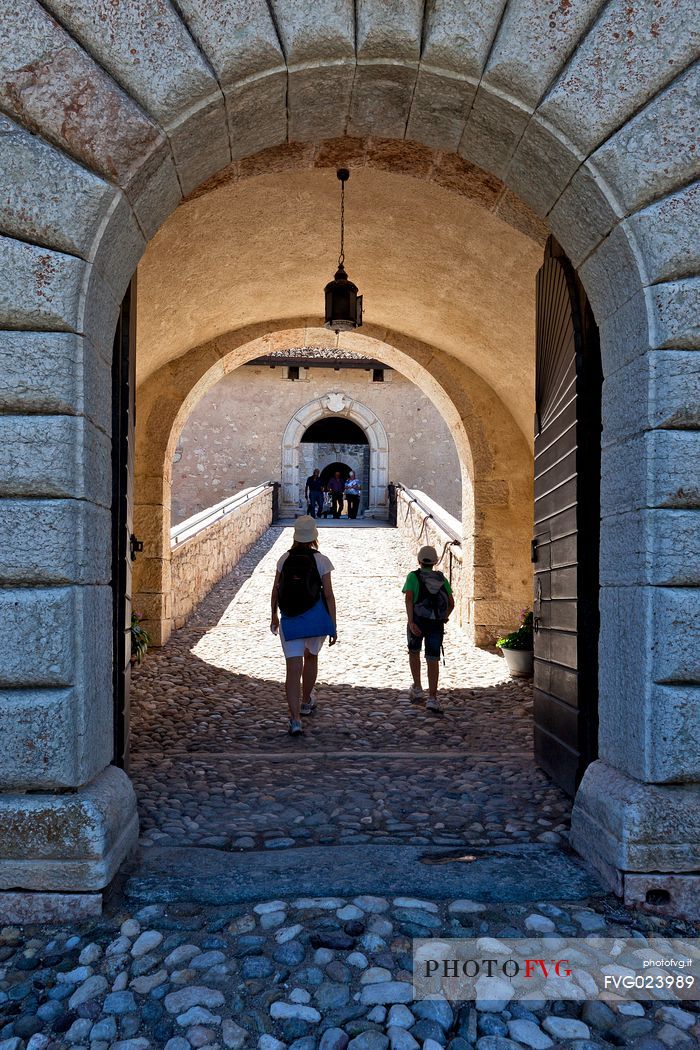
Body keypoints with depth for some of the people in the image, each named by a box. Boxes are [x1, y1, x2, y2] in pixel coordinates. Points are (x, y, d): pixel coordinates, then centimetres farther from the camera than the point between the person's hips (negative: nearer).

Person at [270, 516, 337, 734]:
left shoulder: (285, 559, 1)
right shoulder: (321, 560, -6)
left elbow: (275, 590, 8)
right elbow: (329, 595, -7)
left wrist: (274, 615, 22)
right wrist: (333, 626, -2)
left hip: (289, 621, 0)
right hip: (316, 618, 0)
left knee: (293, 670, -2)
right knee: (311, 658, 25)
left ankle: (295, 719, -12)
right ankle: (306, 702, 43)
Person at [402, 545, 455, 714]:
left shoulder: (413, 576, 3)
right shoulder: (441, 578, 12)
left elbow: (409, 599, -12)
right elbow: (451, 603, 10)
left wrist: (411, 622, -17)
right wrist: (444, 618, 27)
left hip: (418, 621, -1)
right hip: (437, 624, 1)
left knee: (414, 652, 23)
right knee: (433, 660, 3)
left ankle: (417, 688, 22)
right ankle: (432, 698, -6)